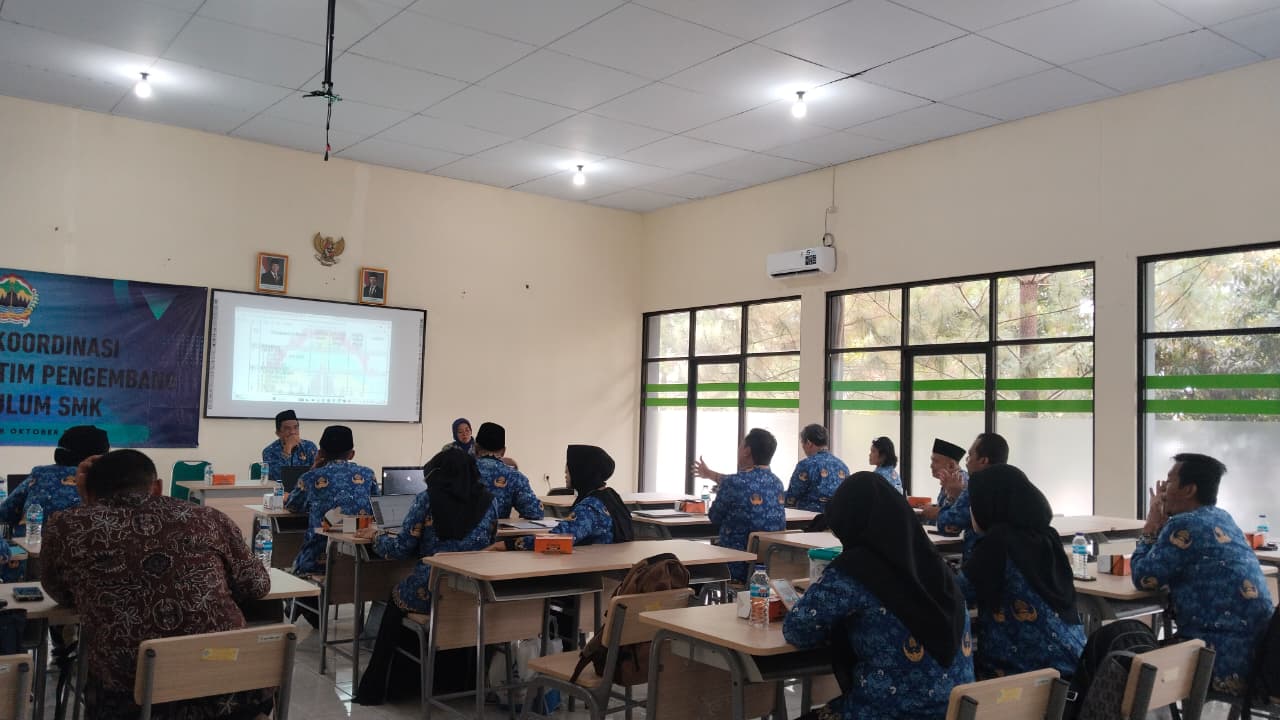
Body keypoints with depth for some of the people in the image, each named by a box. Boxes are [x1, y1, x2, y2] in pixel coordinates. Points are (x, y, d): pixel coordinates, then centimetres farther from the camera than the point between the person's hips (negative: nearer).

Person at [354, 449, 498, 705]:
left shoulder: (427, 499, -4)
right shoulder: (487, 500, 6)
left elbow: (402, 549, -2)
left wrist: (376, 535, 18)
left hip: (431, 590, -4)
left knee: (396, 600, 31)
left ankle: (374, 688, 35)